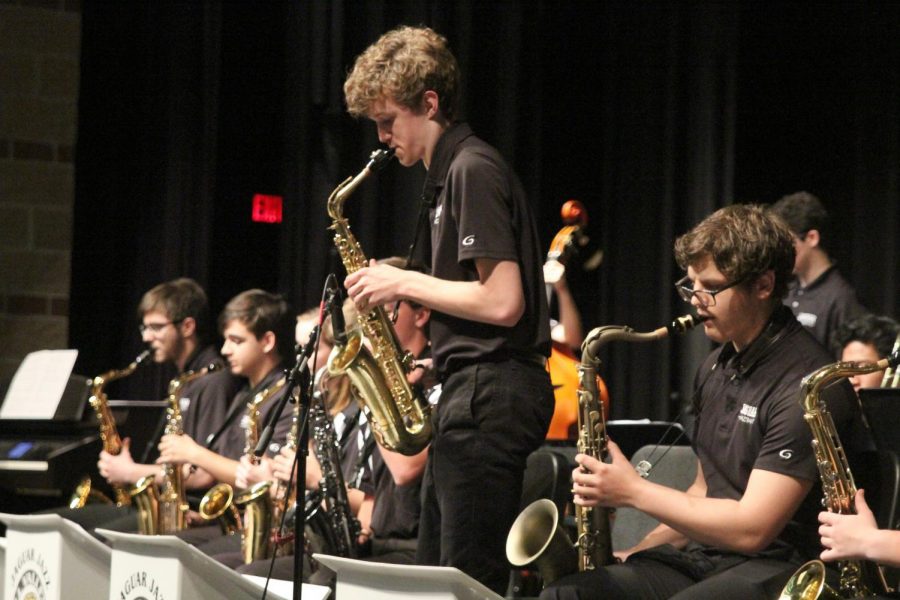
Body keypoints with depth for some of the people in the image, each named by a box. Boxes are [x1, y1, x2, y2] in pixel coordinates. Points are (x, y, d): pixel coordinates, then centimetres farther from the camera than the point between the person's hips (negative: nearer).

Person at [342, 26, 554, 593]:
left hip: (489, 396, -11)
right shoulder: (455, 170, 18)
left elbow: (503, 302, -21)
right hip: (475, 393, 11)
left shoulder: (472, 169, -13)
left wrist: (404, 281, -12)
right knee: (435, 573, 13)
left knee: (471, 579, -9)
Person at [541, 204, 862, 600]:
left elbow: (751, 529, -19)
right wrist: (640, 551, 8)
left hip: (776, 568, -9)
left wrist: (632, 490, -11)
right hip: (703, 557, 9)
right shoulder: (716, 368, 16)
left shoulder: (807, 384, -14)